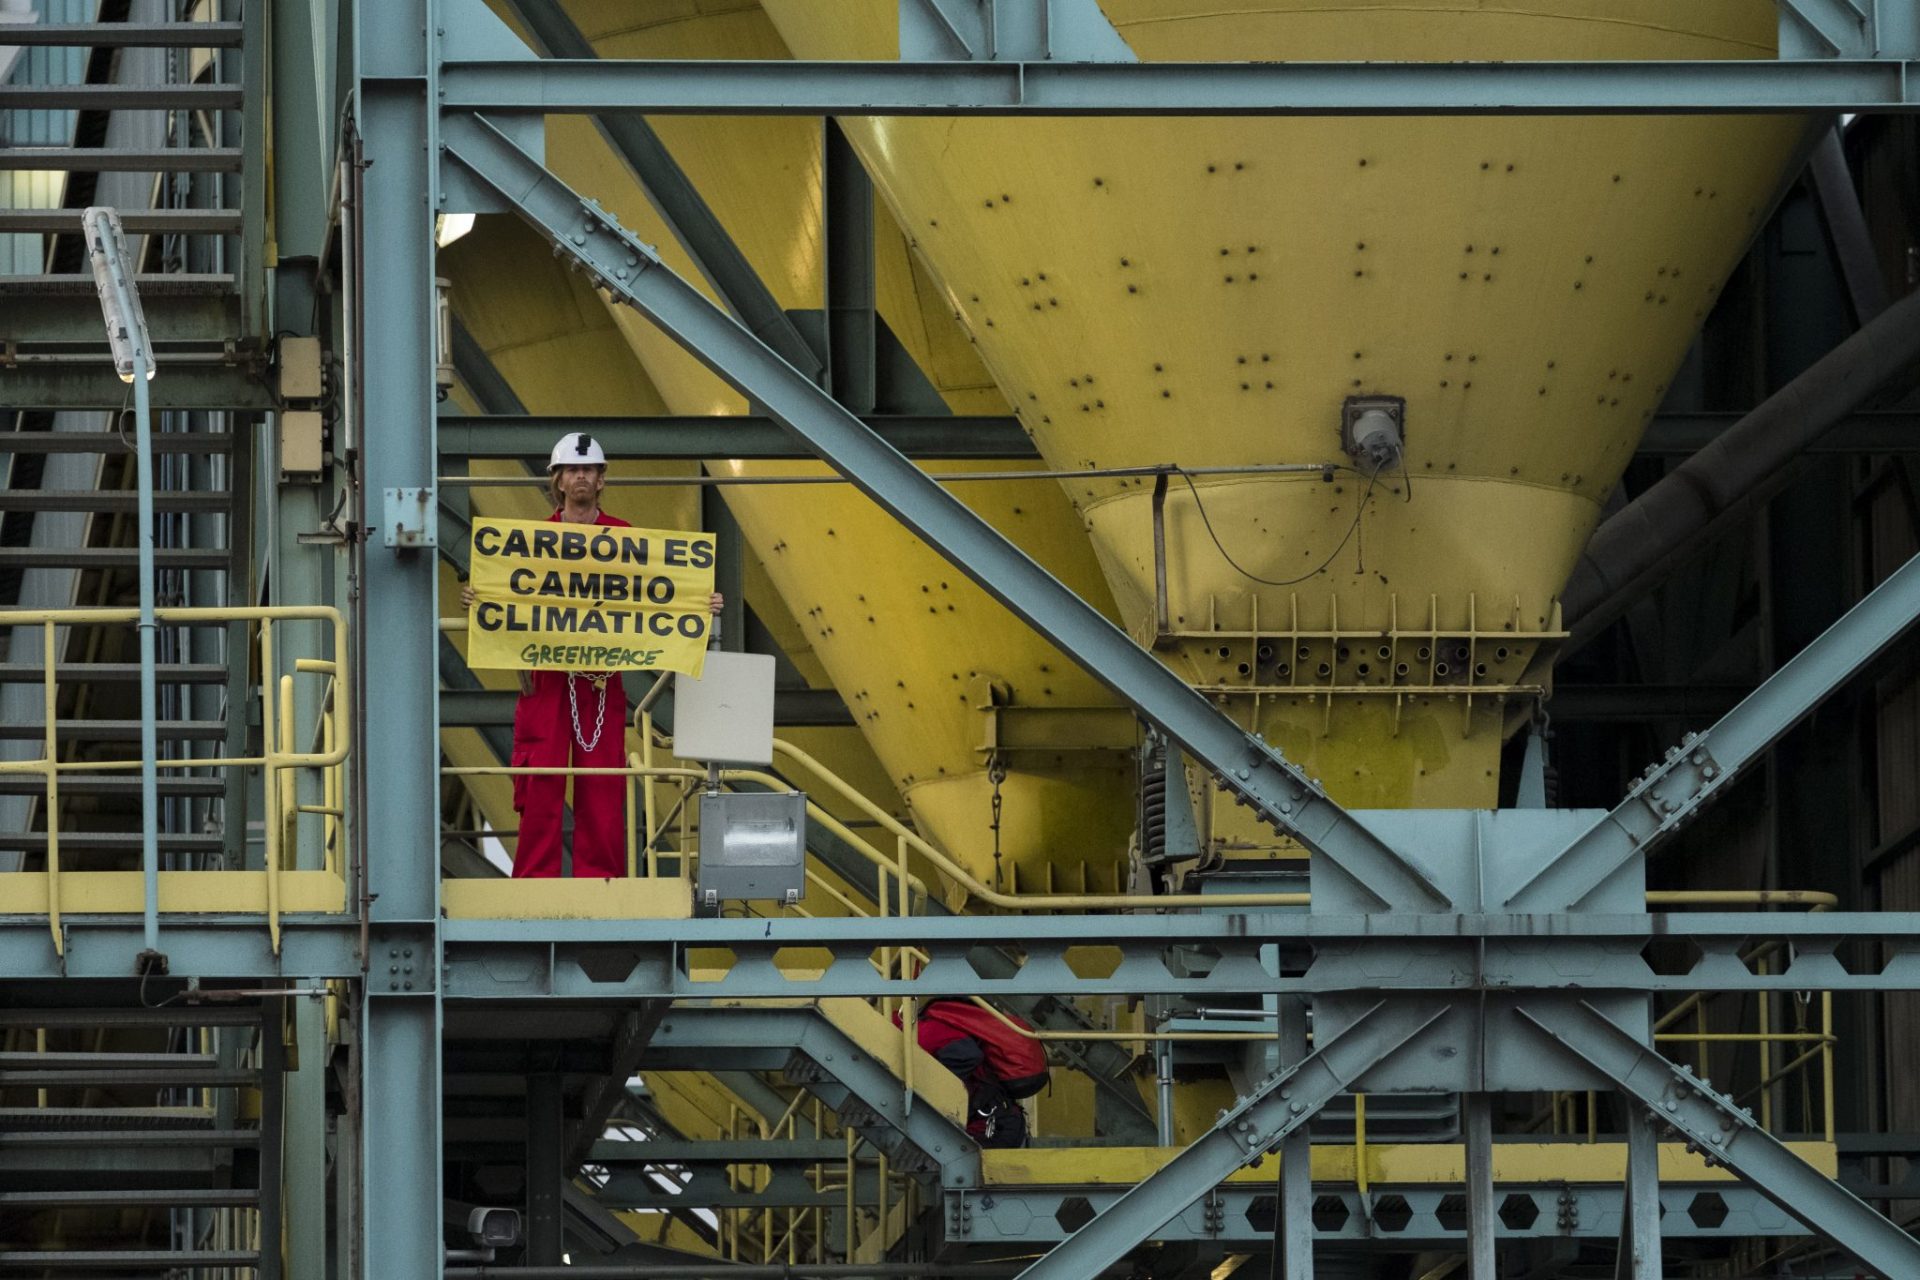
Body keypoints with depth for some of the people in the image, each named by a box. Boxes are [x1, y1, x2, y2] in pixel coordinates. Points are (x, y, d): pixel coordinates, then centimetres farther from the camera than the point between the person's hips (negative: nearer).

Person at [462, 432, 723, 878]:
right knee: (540, 784, -3)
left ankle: (600, 877, 6)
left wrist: (702, 606, -6)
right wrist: (476, 601, -11)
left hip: (603, 679, 0)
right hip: (546, 677, 0)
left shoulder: (624, 537, 7)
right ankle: (534, 882, 1)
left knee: (602, 787, 1)